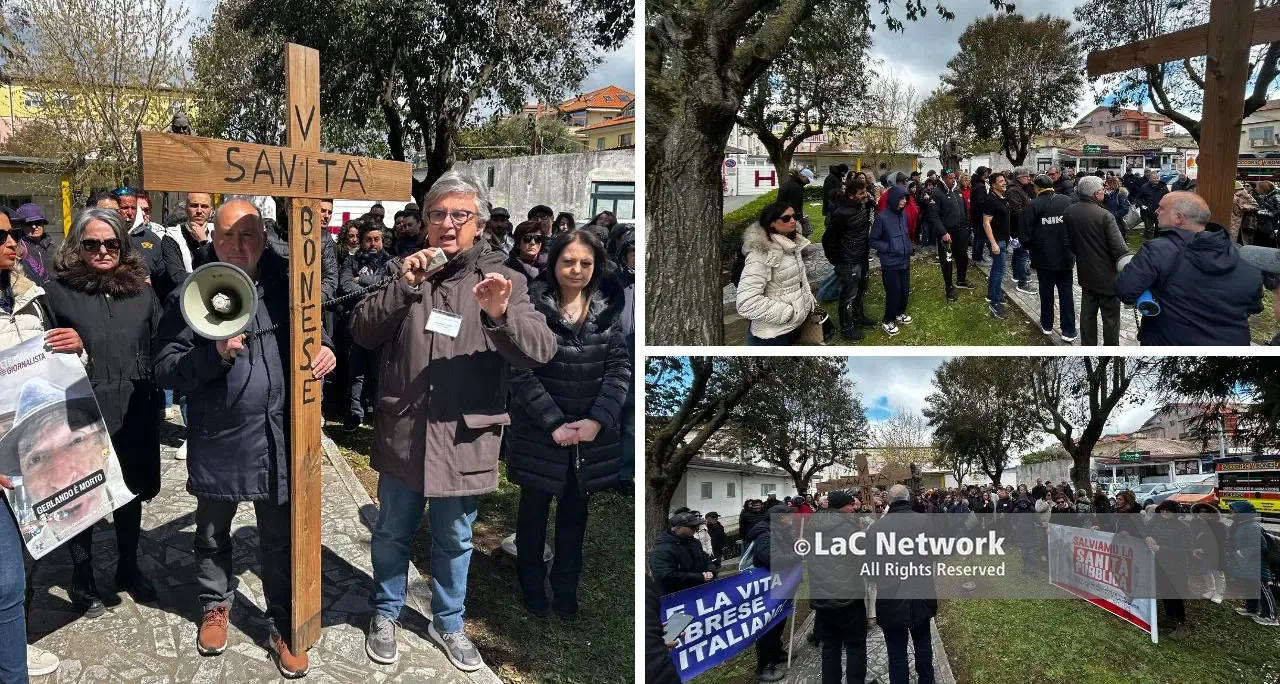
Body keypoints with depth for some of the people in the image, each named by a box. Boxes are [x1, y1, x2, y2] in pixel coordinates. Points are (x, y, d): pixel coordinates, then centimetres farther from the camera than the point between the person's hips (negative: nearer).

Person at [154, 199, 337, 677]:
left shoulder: (286, 285, -2)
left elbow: (317, 330, 9)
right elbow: (165, 368, -8)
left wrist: (326, 350, -14)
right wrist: (215, 354, -24)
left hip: (277, 439, 0)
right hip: (216, 441, 0)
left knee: (281, 541, 11)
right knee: (212, 534, 21)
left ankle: (283, 626, 29)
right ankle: (215, 605, 46)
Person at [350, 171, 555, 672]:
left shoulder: (503, 281, -3)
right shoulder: (403, 271, 2)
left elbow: (541, 351, -14)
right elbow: (362, 333, -6)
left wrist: (502, 316, -34)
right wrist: (404, 287, -20)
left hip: (464, 437, -1)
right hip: (402, 432, 1)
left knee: (454, 541, 16)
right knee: (392, 533, 17)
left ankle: (448, 624, 36)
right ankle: (386, 614, 38)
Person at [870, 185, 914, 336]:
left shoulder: (903, 214, 1)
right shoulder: (883, 217, -18)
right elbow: (873, 241, -10)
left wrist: (908, 248, 7)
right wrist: (889, 248, -18)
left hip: (905, 261, 6)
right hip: (890, 263, -6)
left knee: (905, 290, 15)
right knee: (893, 293, 0)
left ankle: (900, 313, 39)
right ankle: (887, 321, 19)